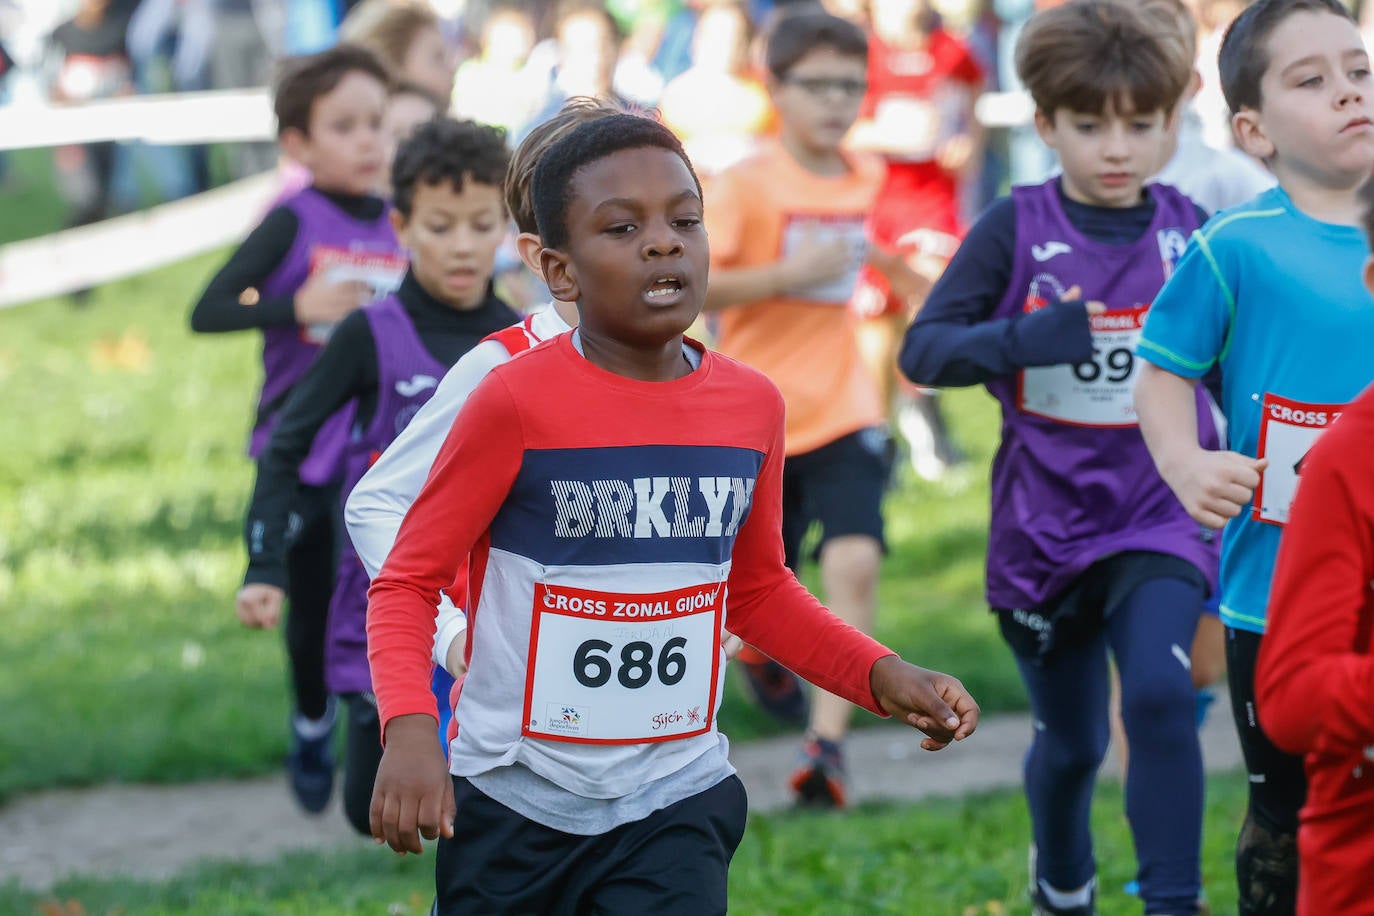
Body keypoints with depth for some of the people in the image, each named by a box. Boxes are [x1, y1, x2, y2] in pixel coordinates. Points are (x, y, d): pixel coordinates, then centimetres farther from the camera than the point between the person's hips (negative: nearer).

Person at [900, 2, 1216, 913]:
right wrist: (1027, 339, -27)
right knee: (1072, 740, 15)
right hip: (1044, 524, 0)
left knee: (1159, 693, -25)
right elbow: (922, 349, -12)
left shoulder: (1190, 232, -2)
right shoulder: (1017, 228, -7)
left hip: (1161, 519, 0)